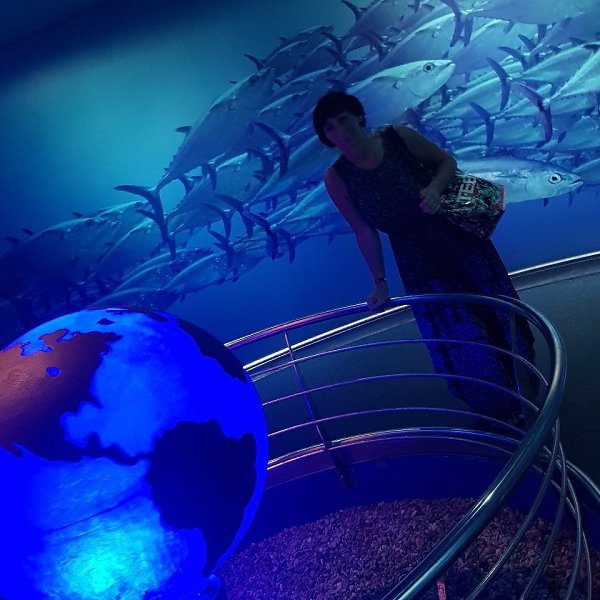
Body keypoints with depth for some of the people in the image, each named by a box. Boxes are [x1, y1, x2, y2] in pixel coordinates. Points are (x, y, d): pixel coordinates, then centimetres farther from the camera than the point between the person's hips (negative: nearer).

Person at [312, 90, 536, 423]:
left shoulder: (398, 136, -13)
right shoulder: (337, 178, -14)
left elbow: (446, 160, 1)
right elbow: (365, 232, -7)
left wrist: (436, 187, -20)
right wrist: (380, 282, -2)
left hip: (461, 242, 2)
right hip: (421, 268, -1)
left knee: (498, 315, 19)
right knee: (463, 341, 9)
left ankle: (524, 380, 51)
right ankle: (500, 412, 36)